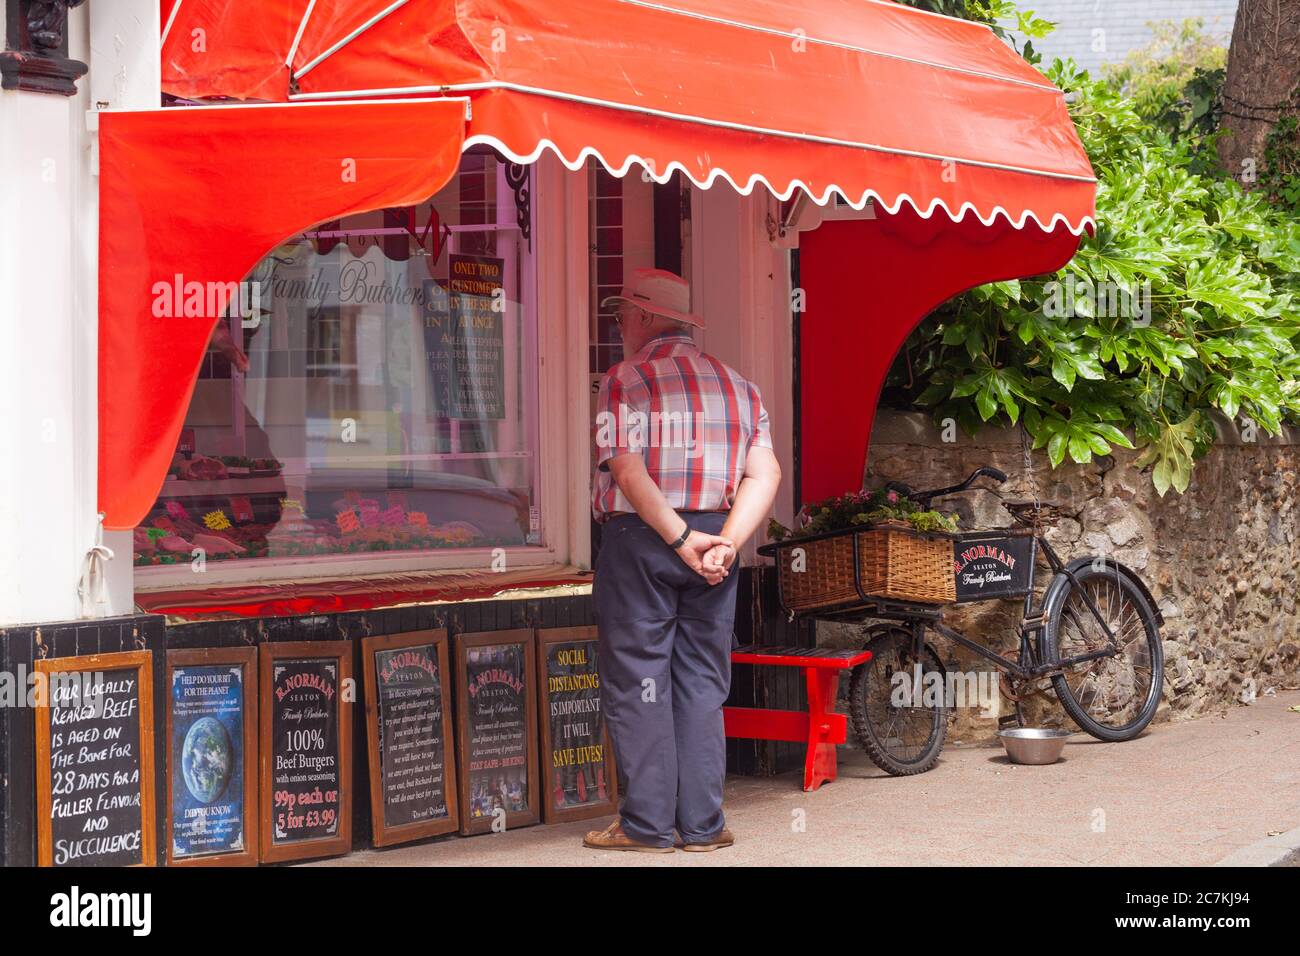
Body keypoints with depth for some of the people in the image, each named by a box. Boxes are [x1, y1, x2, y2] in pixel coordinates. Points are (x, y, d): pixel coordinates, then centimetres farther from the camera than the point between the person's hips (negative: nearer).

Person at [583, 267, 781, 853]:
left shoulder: (624, 382, -4)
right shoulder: (735, 384, 12)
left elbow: (628, 472, -17)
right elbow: (765, 474, 1)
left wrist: (681, 538, -17)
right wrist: (726, 543, -8)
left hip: (639, 539, -5)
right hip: (711, 544, 5)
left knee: (636, 682, 1)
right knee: (701, 684, 9)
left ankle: (647, 825, 2)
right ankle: (702, 825, 10)